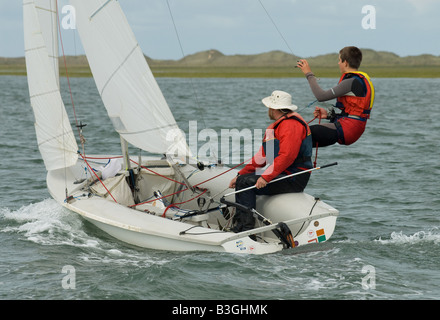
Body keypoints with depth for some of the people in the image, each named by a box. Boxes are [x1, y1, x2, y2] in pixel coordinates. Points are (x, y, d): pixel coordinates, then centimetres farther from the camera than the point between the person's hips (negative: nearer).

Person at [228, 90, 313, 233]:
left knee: (246, 182, -19)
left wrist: (266, 177, -28)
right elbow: (262, 156, 20)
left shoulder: (291, 124, -14)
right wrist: (240, 175, 12)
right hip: (283, 175, 11)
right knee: (242, 180, 7)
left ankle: (245, 228, -23)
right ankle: (238, 226, 2)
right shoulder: (276, 126, 21)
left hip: (293, 180, -11)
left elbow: (287, 156, -26)